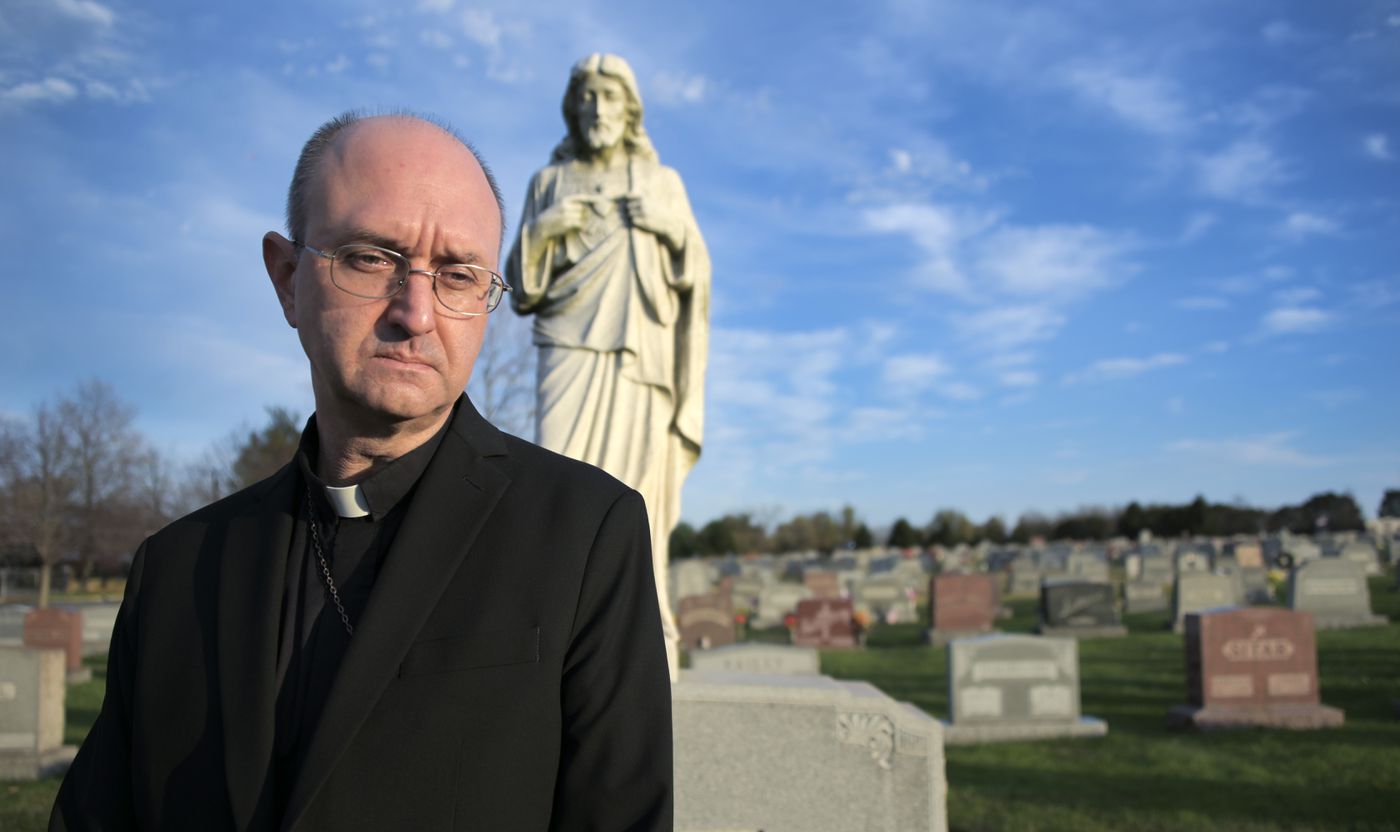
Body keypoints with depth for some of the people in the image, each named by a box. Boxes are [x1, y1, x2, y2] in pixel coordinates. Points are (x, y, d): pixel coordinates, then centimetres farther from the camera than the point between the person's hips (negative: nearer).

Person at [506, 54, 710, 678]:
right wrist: (540, 229, -9)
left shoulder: (663, 182, 15)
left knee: (637, 490, -8)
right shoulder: (550, 182, 14)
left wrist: (675, 226, -9)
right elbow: (522, 283, 9)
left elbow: (694, 274, 9)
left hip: (641, 352, 1)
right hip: (574, 347, 0)